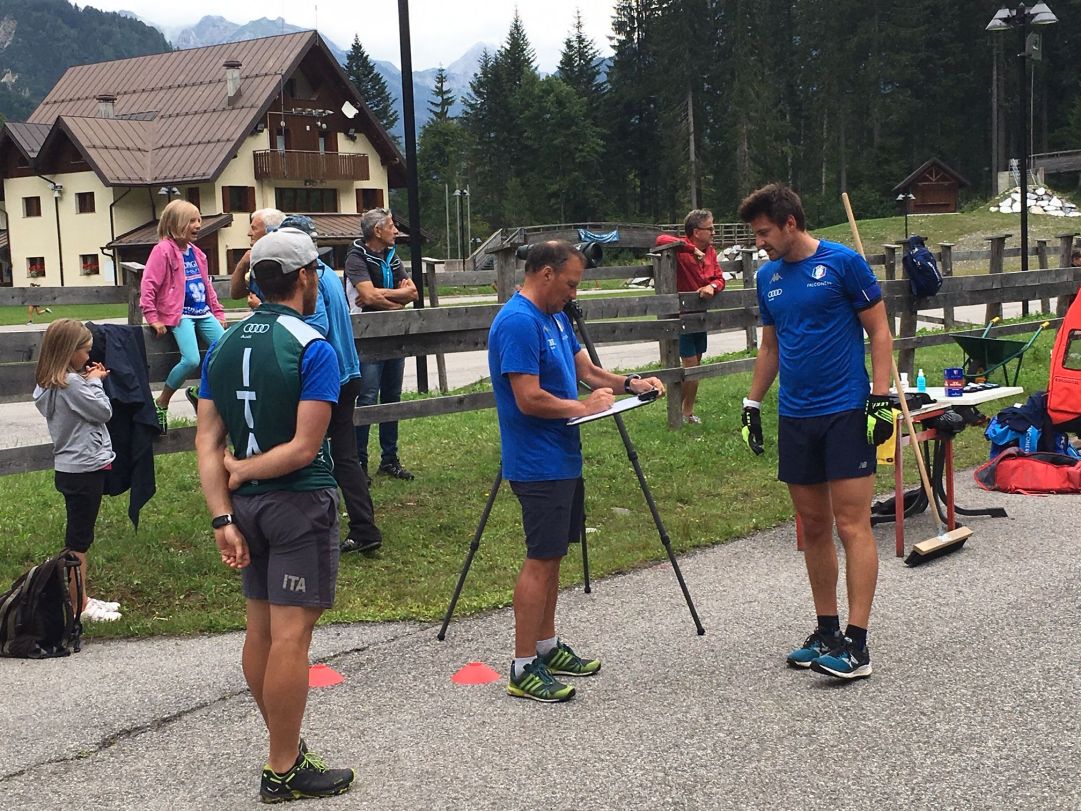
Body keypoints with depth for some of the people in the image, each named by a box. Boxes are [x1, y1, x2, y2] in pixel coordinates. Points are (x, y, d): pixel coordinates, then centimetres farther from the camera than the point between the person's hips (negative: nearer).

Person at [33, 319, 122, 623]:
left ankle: (80, 598, 25)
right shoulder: (71, 384, -21)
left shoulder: (50, 383, 8)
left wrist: (91, 382, 5)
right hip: (84, 469, -10)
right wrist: (95, 382, -2)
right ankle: (79, 605, 8)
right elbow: (104, 411, -14)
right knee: (79, 540, 0)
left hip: (71, 468, 10)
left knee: (78, 538, 16)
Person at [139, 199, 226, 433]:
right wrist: (153, 318, -14)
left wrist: (218, 312, 19)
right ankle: (161, 404, -5)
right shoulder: (163, 250, -8)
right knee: (191, 360, -24)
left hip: (203, 313, 8)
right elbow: (148, 285, -11)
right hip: (179, 315, -8)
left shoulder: (196, 252, 16)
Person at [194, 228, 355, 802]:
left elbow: (207, 441, 1)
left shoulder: (222, 347, 6)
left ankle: (285, 743, 28)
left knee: (260, 629, 14)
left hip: (246, 503, 7)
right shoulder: (313, 349, -13)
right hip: (300, 502, -7)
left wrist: (223, 518, -2)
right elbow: (305, 449, -19)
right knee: (290, 635, -3)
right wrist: (242, 469, -5)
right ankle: (283, 771, 3)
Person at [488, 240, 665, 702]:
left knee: (552, 556, 17)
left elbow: (584, 369, 19)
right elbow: (529, 399, -24)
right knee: (540, 560, -8)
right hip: (538, 464, -10)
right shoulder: (518, 322, -19)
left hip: (561, 459, 10)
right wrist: (583, 407, -13)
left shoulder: (556, 317, 12)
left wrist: (629, 383, 3)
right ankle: (523, 669, -3)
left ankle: (547, 647, 28)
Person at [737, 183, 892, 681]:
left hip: (846, 411, -6)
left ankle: (856, 644, -6)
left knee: (852, 524, -7)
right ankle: (826, 631, 20)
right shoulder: (768, 277, 11)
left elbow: (879, 332, -5)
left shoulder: (843, 263, -7)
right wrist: (752, 404, 16)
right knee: (813, 527, 10)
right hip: (794, 417, 6)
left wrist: (881, 399, -12)